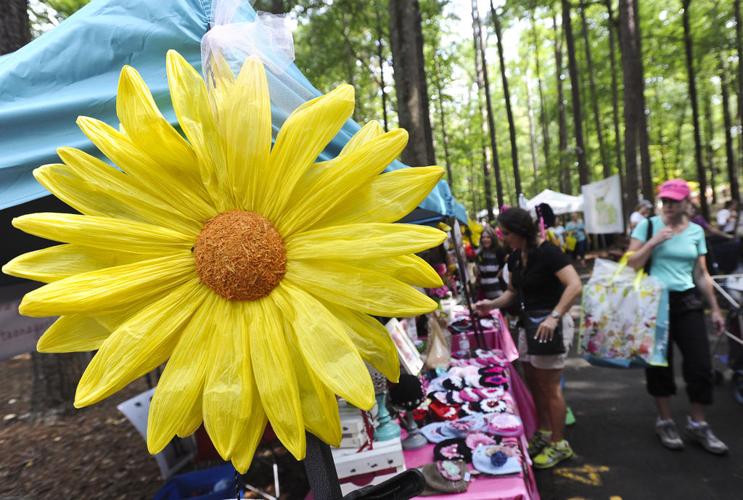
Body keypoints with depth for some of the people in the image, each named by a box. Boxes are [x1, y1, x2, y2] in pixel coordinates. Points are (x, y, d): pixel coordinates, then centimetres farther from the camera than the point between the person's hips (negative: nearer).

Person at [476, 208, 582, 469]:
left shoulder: (547, 252, -18)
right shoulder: (515, 257, 6)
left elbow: (574, 285, -26)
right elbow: (513, 292, 14)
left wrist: (554, 317, -32)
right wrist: (492, 305, -2)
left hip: (550, 324, -8)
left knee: (549, 386, 3)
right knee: (533, 383, 17)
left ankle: (559, 444, 21)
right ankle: (544, 433, 35)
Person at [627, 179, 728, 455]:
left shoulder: (696, 231, 7)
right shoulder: (648, 225, -4)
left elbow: (702, 274, 11)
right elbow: (631, 265, -9)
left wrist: (715, 309, 11)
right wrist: (654, 241, -18)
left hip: (688, 302, 3)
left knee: (700, 364, 2)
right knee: (659, 363, 7)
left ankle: (698, 424, 23)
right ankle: (665, 421, 25)